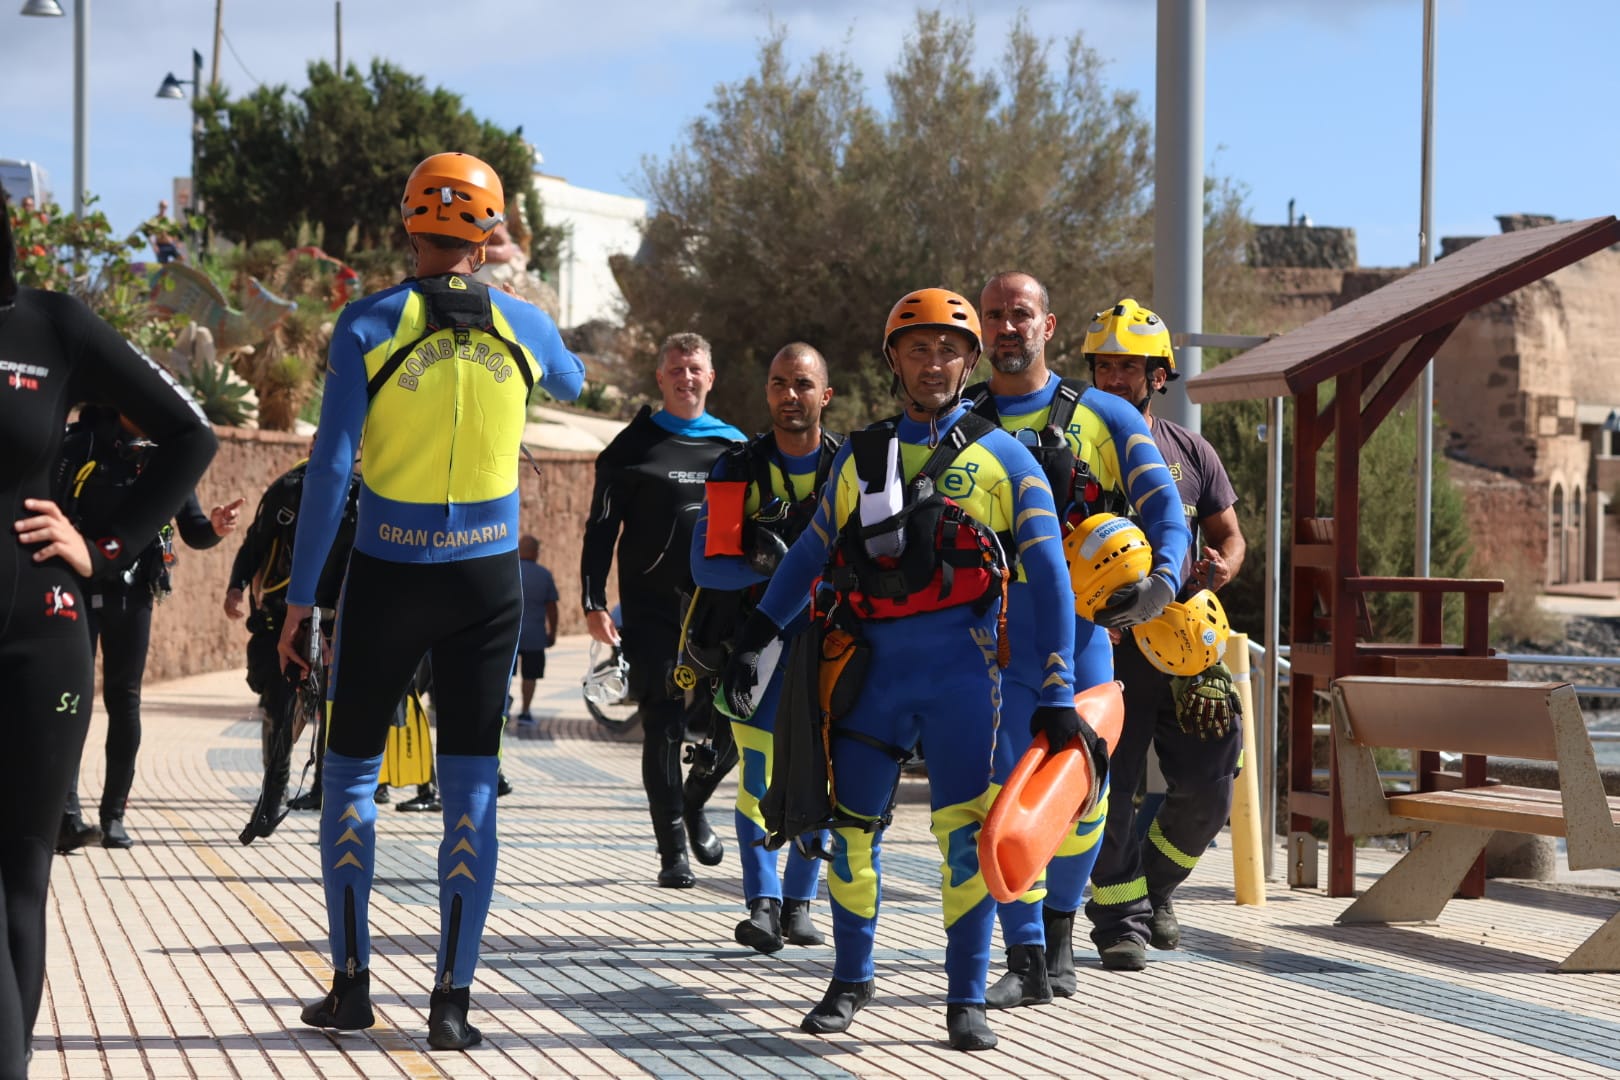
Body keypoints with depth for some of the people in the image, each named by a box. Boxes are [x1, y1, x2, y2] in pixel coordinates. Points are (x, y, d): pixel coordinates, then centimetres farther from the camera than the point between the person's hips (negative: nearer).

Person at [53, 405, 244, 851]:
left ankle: (114, 815, 12)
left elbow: (192, 530, 2)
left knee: (124, 701, 5)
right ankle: (67, 815, -16)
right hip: (77, 587, -3)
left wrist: (214, 528, -19)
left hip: (132, 593, 3)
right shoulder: (78, 443, -6)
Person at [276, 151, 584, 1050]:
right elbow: (571, 385, 25)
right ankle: (452, 998, 1)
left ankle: (351, 982, 11)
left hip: (386, 577, -1)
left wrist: (300, 593, -6)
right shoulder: (523, 326, 1)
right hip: (486, 580, 1)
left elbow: (331, 464, -11)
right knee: (471, 782, 5)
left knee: (351, 769, 12)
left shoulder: (367, 326, -7)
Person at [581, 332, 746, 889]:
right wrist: (594, 602, -7)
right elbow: (601, 529, 2)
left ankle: (693, 802, 30)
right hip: (653, 610, -3)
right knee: (664, 729, -2)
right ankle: (672, 849, 5)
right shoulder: (634, 447, 4)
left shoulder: (734, 446, 13)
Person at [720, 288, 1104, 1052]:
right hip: (872, 665, 3)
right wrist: (755, 637, 13)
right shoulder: (858, 458, 15)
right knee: (851, 827, 4)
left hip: (959, 667, -2)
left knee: (966, 833, -8)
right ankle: (851, 980, 22)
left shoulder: (1002, 459, 6)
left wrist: (1057, 697, -5)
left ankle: (967, 999, 2)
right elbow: (811, 553, 23)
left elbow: (1049, 580, 2)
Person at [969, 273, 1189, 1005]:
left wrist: (1164, 578, -20)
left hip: (1078, 632, 0)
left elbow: (1164, 508, -1)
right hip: (993, 637, 0)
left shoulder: (1102, 417, 6)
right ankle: (1025, 960, 1)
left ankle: (1060, 926, 28)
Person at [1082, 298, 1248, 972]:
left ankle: (1156, 884, 26)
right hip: (1104, 645, -3)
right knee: (1108, 790, -2)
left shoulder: (1191, 453, 11)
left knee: (1207, 784, 1)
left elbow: (1228, 535, 16)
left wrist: (1219, 569, -7)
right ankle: (1119, 917, 13)